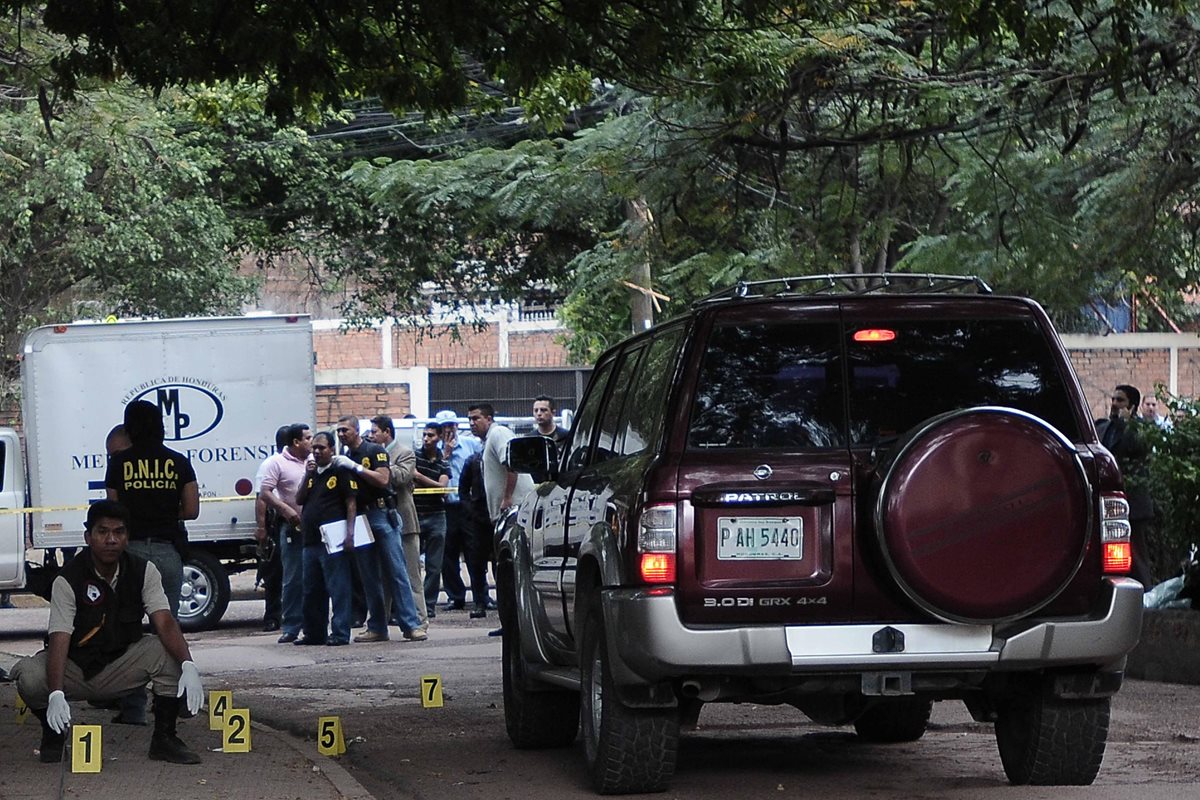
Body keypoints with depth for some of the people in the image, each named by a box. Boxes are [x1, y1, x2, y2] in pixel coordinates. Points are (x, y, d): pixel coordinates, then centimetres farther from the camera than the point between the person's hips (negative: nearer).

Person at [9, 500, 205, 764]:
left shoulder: (143, 571, -8)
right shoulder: (68, 580, -18)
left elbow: (165, 623, -19)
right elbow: (59, 640, -27)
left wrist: (188, 666, -38)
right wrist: (56, 694, -43)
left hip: (120, 667, 2)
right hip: (75, 670, -2)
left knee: (170, 652, -25)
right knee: (29, 677, -32)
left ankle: (164, 738, -11)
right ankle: (53, 733, 1)